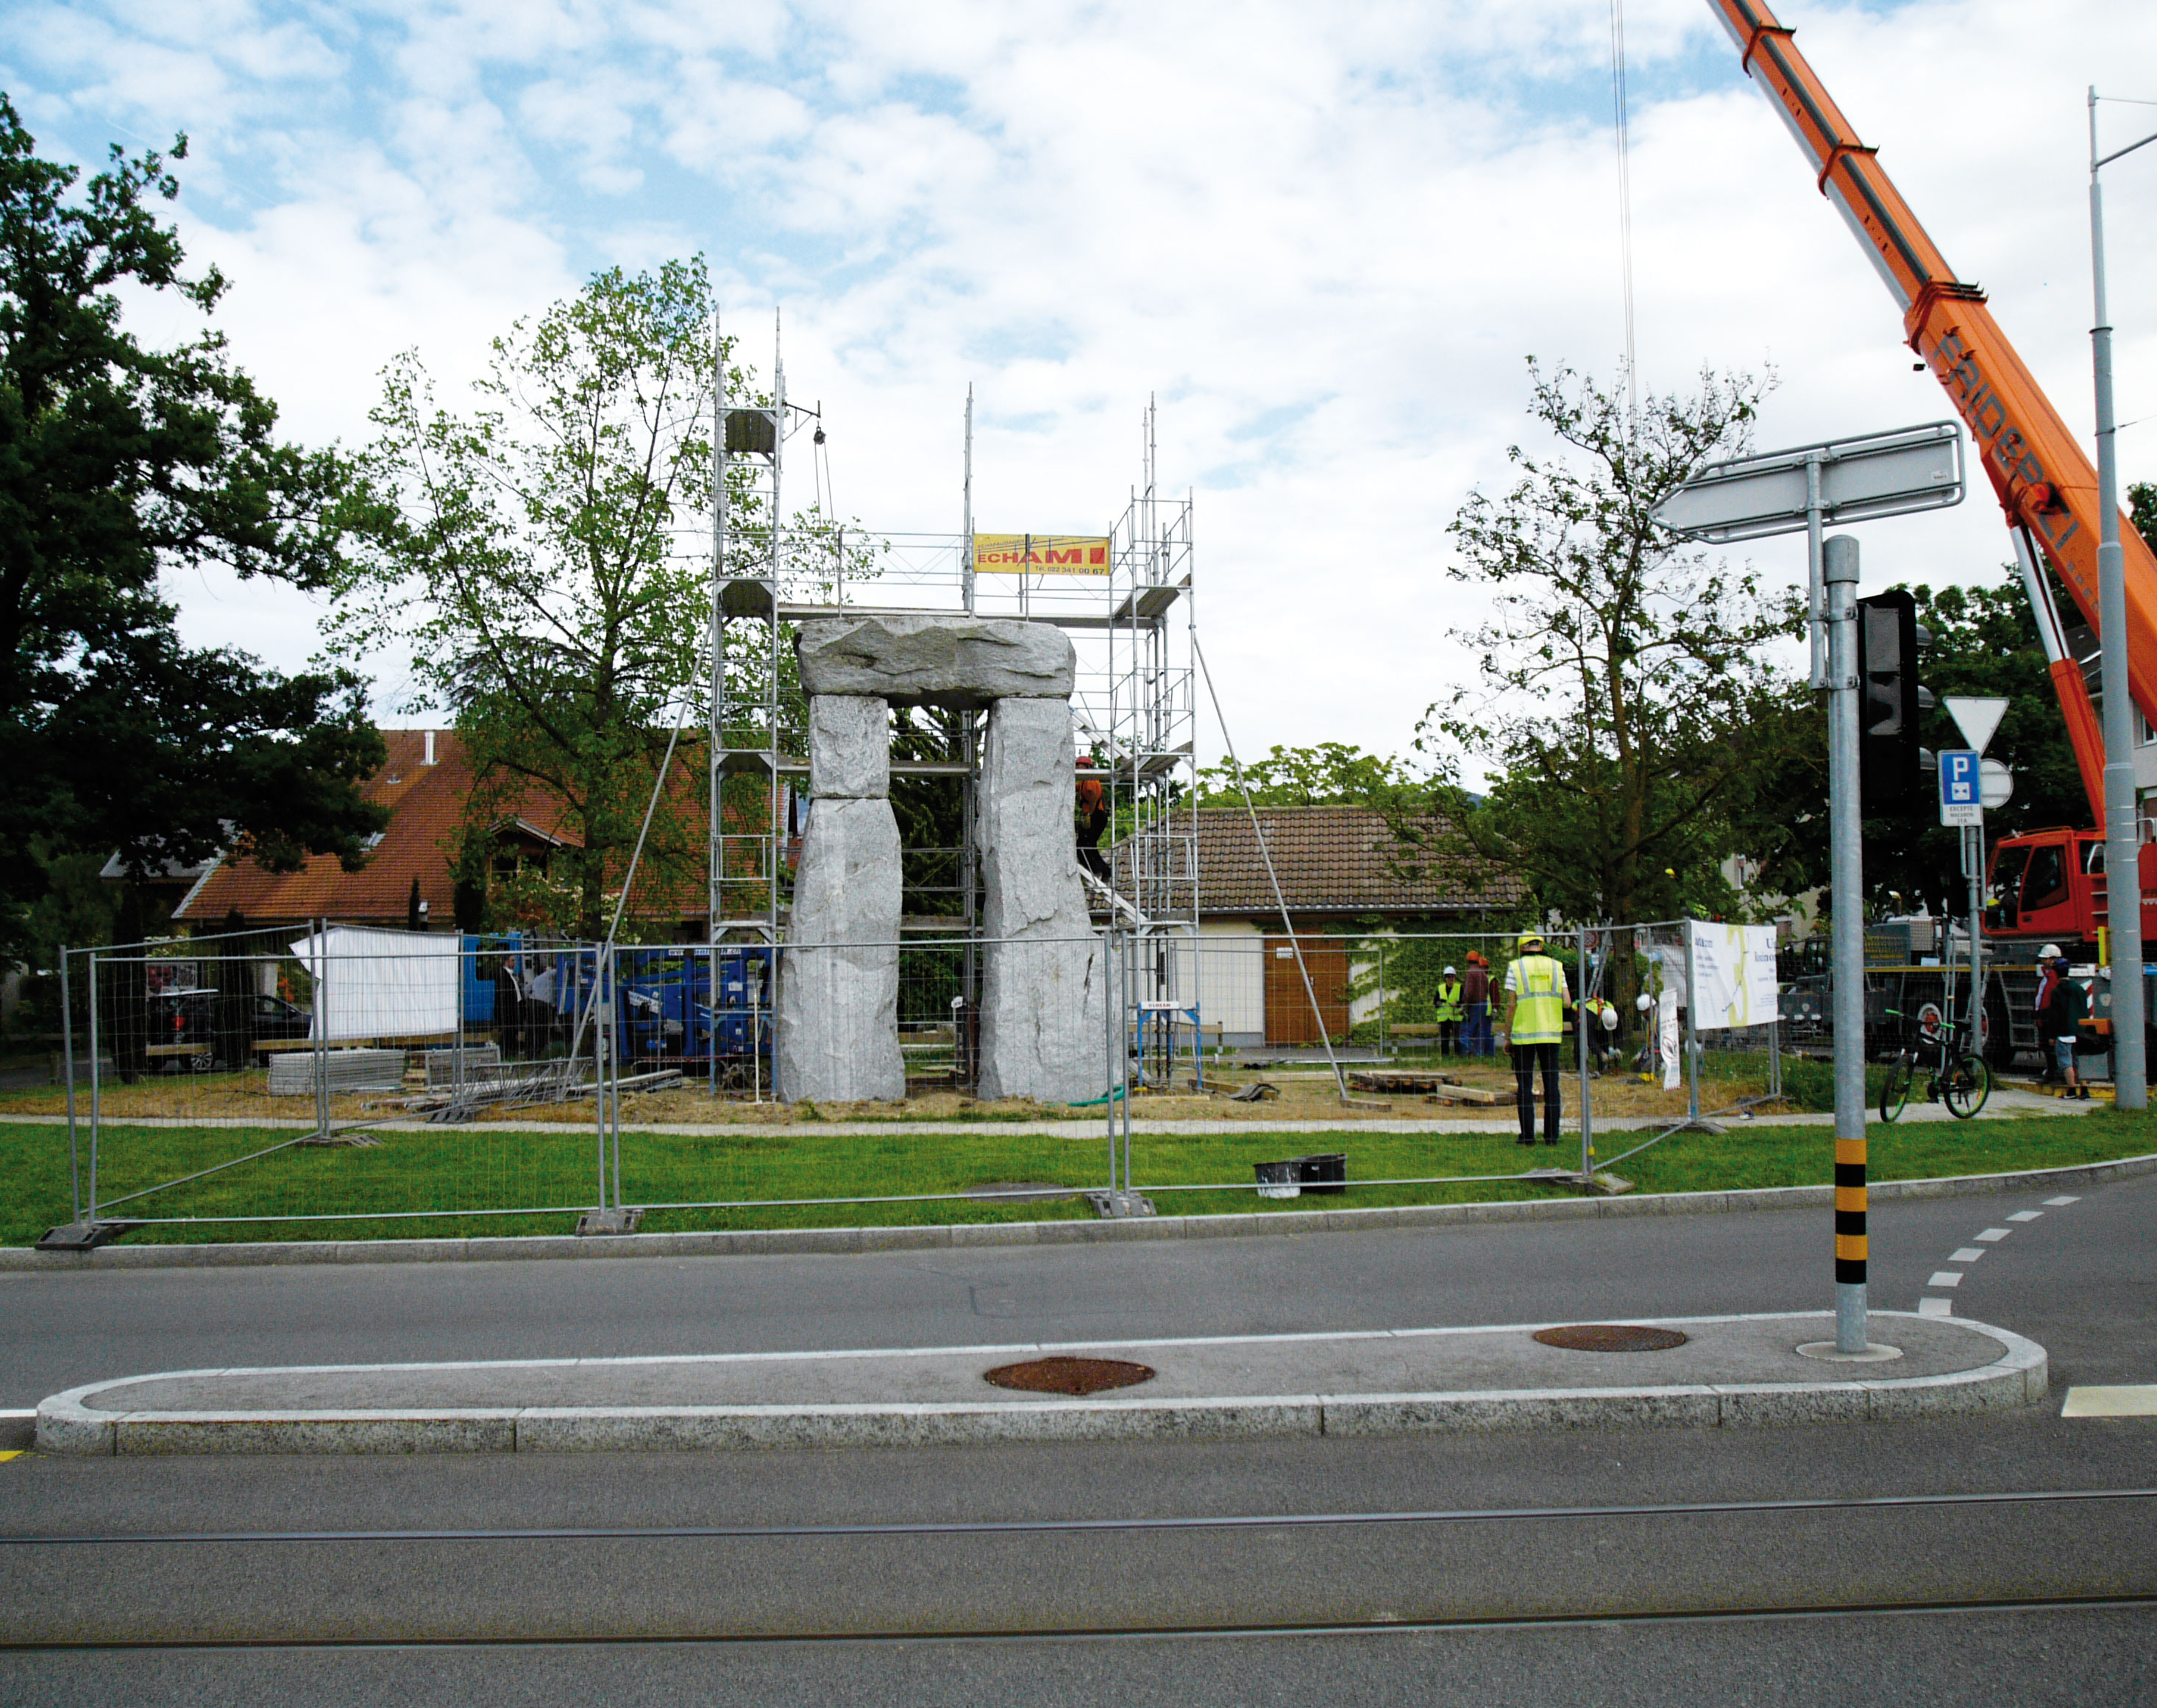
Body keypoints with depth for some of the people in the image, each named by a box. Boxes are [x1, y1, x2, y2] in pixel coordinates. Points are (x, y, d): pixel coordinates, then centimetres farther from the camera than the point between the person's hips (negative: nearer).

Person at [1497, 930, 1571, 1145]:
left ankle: (1528, 1135, 1)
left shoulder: (1515, 967, -1)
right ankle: (1551, 1135, 7)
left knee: (1524, 1085, 3)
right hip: (1551, 1034, 2)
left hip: (1523, 1034, -2)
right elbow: (1567, 1002, 1)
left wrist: (1506, 1035, 2)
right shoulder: (1556, 966, 6)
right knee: (1551, 1083, 7)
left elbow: (1511, 1005, -4)